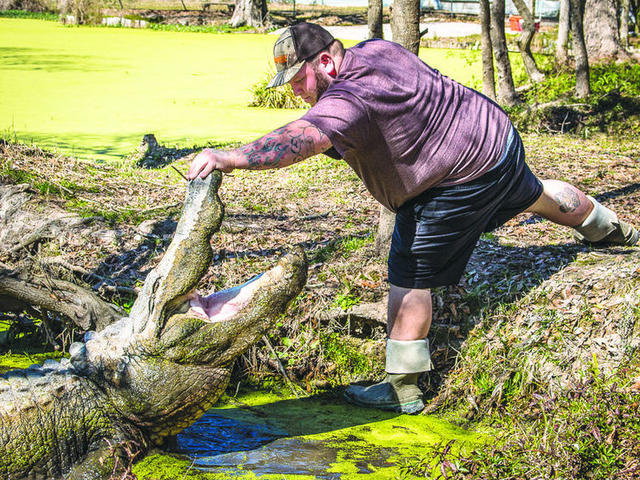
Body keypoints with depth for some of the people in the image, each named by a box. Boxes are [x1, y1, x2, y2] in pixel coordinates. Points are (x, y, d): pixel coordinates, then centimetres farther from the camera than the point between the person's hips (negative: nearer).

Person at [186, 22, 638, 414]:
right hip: (495, 132, 10)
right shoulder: (375, 49, 0)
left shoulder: (350, 97, -31)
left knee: (410, 277, -5)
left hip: (463, 181, -10)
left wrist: (228, 159, -55)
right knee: (533, 194, 37)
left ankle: (403, 389, -1)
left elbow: (303, 138, -49)